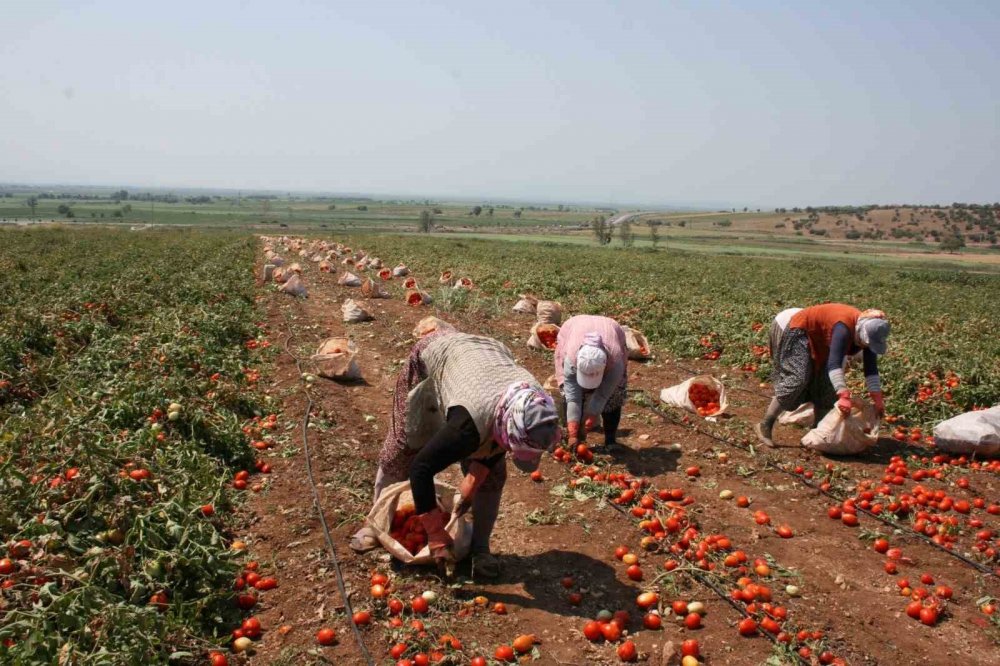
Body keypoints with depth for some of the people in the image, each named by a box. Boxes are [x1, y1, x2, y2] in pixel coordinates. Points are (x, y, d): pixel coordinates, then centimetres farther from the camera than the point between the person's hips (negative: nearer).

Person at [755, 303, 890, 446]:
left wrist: (877, 398, -11)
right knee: (798, 380, -22)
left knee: (826, 387, 1)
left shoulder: (868, 332, -14)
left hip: (821, 343, 9)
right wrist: (844, 396, -51)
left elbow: (871, 367, -7)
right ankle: (765, 426, -18)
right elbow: (834, 363, -46)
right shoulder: (844, 327, -38)